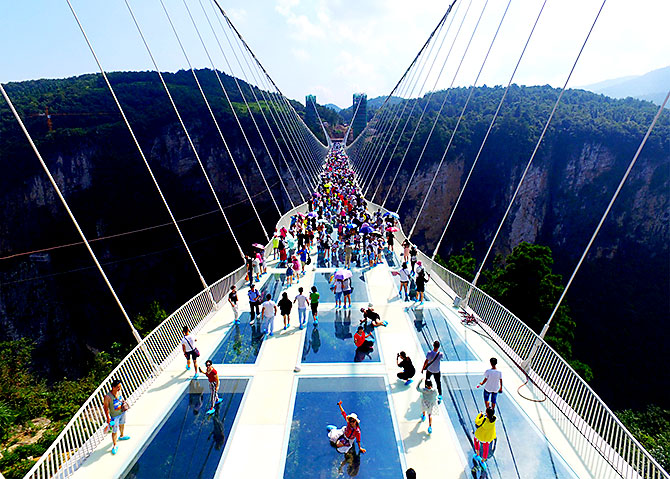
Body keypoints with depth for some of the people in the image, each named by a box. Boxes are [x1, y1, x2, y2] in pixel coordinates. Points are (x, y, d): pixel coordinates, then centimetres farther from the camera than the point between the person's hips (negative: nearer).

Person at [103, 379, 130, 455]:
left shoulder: (119, 391, -14)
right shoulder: (108, 397, -32)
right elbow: (105, 408, -19)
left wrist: (124, 403, -1)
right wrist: (108, 418, -15)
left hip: (122, 412, 6)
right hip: (114, 416, -6)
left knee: (122, 424, 30)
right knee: (114, 431, 6)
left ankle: (121, 436, 58)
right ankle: (114, 445, 28)